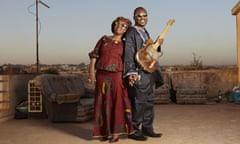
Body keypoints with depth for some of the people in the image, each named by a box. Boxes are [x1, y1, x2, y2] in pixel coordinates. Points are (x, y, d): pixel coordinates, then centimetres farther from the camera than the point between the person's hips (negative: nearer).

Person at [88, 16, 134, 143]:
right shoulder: (104, 39, 8)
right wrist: (92, 72, -6)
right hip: (102, 76, 1)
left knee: (117, 102, -3)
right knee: (104, 103, 5)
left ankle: (116, 132, 5)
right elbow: (94, 55, 4)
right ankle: (106, 131, 15)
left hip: (117, 76, -1)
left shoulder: (125, 44, 6)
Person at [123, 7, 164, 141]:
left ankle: (147, 128, 23)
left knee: (149, 102, 12)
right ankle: (134, 131, 7)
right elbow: (129, 53, -15)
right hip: (139, 73, -8)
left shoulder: (146, 33, 19)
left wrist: (157, 44, 7)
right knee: (138, 103, -5)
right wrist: (130, 73, -24)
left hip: (150, 73, 9)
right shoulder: (131, 32, -6)